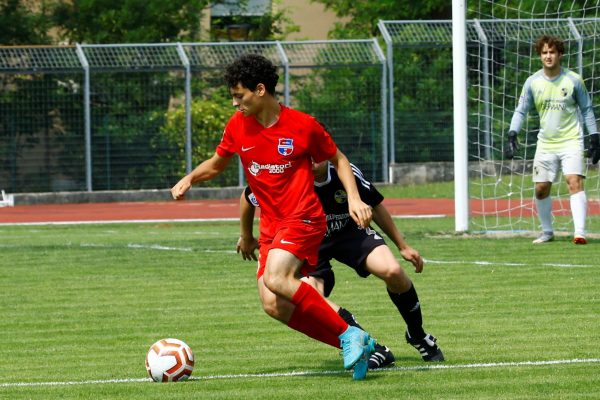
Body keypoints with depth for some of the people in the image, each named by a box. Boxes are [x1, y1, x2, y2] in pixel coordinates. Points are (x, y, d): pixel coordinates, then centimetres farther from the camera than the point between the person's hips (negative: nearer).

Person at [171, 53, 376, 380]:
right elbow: (216, 164, 19)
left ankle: (348, 334, -20)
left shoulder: (303, 126, -9)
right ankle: (355, 346, 1)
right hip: (271, 227, 6)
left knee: (276, 279, -30)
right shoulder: (237, 126, 3)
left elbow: (338, 159, 5)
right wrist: (190, 178, 0)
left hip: (303, 218, -6)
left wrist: (354, 199, -8)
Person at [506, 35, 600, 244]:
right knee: (541, 189, 4)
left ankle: (580, 232, -27)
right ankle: (547, 232, 23)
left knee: (575, 182, -20)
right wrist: (512, 134, -7)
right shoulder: (533, 82, 1)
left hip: (571, 141, -3)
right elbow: (521, 111, 8)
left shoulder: (573, 80, -3)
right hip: (545, 143, 3)